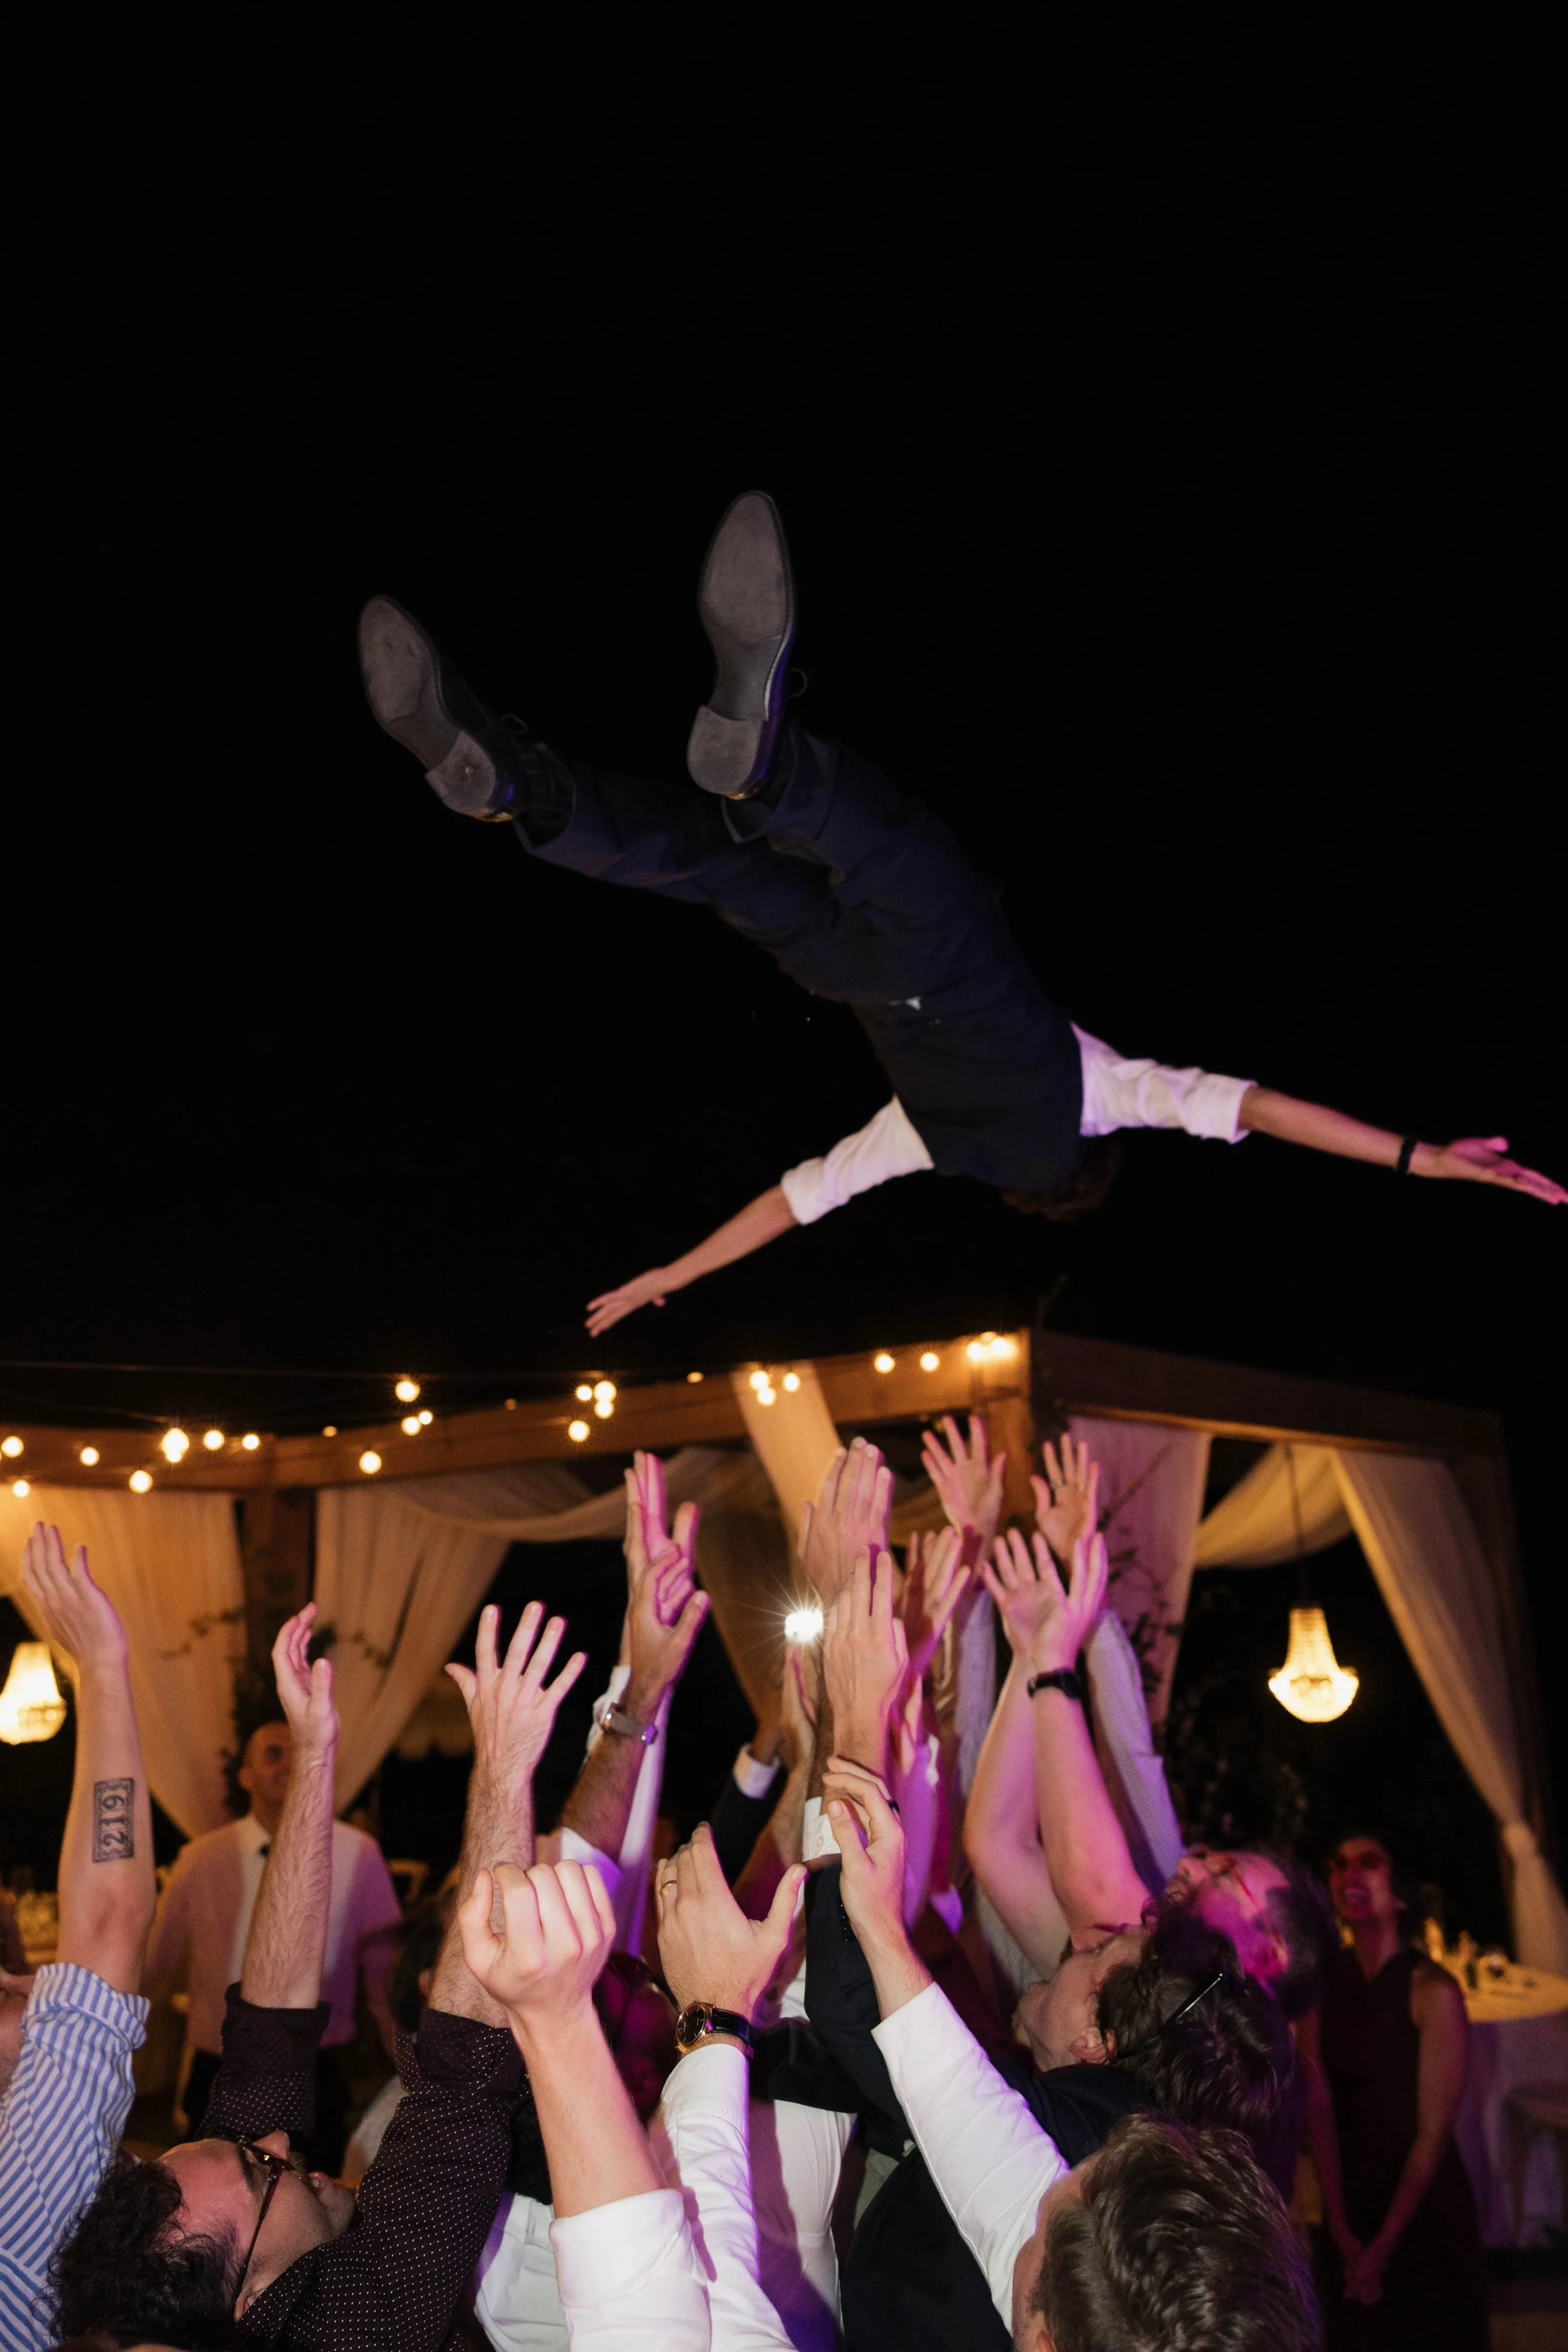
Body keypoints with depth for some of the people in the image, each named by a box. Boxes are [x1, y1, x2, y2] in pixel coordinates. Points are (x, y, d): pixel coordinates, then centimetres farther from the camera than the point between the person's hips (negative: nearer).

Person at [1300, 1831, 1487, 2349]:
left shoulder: (1431, 1990, -17)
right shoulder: (1320, 1986, -5)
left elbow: (1433, 2132, -15)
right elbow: (1319, 2110, -6)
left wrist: (1384, 2247, -12)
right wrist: (1342, 2231, -11)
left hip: (1425, 2205, -3)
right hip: (1350, 2205, 3)